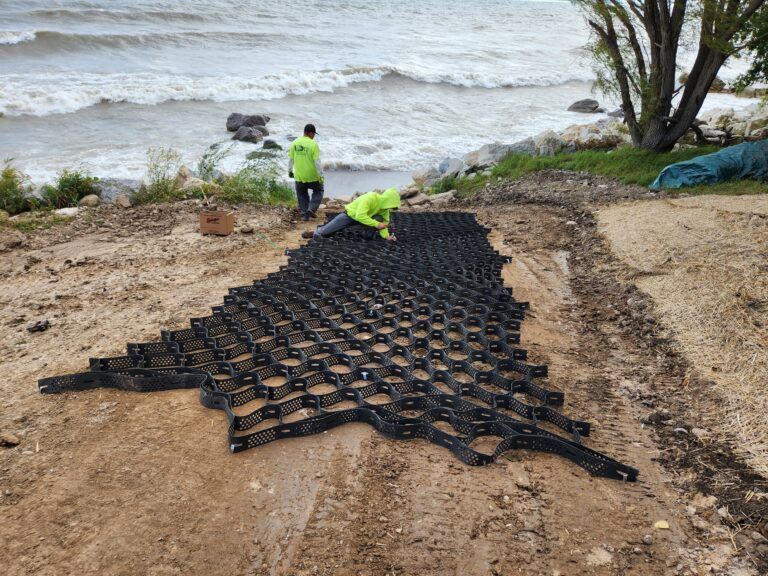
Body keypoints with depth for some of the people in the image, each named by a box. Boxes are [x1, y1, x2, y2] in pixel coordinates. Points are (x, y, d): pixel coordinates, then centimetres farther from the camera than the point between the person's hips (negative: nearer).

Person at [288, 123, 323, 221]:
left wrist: (290, 171, 20)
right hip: (312, 176, -4)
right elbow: (317, 161, -16)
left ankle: (304, 214, 18)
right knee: (318, 191, 19)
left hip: (299, 176, 4)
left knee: (302, 195, 19)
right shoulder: (313, 144, -15)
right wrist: (321, 175, -10)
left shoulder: (295, 143, 0)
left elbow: (290, 159, 7)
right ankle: (311, 209, 4)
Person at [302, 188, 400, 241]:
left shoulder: (384, 204, -14)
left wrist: (386, 235, -24)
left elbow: (384, 221, -6)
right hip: (350, 214, -5)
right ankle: (315, 233, 27)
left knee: (379, 218, -24)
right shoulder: (370, 198, -36)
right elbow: (360, 216, -42)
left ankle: (368, 235, -2)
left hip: (364, 217, 5)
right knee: (324, 233, -7)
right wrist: (377, 224, -42)